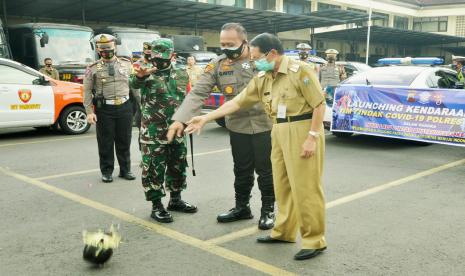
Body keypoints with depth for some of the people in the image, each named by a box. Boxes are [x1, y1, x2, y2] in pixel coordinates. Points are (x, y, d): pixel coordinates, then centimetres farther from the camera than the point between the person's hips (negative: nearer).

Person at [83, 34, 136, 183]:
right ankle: (107, 172, 18)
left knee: (124, 141, 10)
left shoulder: (126, 64, 8)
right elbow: (87, 91, -1)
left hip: (125, 107, 2)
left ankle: (125, 170, 23)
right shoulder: (93, 68, 0)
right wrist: (89, 112, -8)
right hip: (104, 109, -2)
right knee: (105, 143, 5)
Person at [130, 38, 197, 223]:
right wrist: (140, 75, -54)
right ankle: (157, 206, 12)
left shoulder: (181, 74, 7)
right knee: (154, 169, 1)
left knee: (178, 166, 15)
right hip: (153, 132, -5)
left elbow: (186, 98, 18)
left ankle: (175, 200, 30)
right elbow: (134, 84, -32)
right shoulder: (147, 73, -9)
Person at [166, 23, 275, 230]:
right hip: (237, 127, 3)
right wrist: (180, 119, -18)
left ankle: (268, 210, 23)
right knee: (242, 170, 15)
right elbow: (198, 93, -7)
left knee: (265, 170, 6)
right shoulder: (217, 65, -1)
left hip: (264, 125, -2)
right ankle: (241, 207, 33)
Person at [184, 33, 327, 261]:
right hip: (279, 133, 7)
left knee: (305, 188, -4)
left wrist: (312, 137, -18)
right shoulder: (262, 78, 9)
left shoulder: (300, 71, -12)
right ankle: (284, 231, 27)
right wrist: (205, 119, 9)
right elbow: (237, 102, 10)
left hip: (303, 131, -7)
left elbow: (319, 105, -13)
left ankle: (314, 240, 7)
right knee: (283, 186, 14)